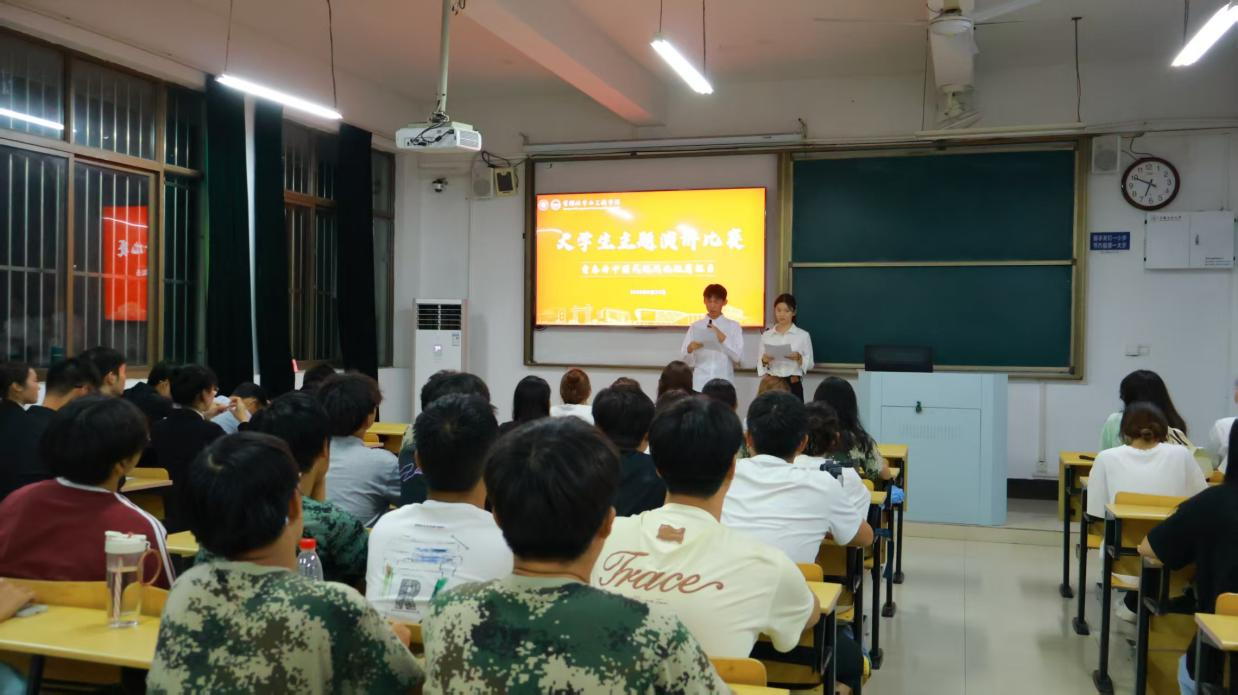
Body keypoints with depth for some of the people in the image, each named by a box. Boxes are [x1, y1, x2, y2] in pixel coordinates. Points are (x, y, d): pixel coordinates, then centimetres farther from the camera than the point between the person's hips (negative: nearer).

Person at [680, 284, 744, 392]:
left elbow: (738, 357, -4)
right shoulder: (695, 326, 8)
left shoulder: (733, 326, 6)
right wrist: (690, 349, -15)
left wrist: (723, 339, -15)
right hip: (700, 383, 1)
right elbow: (686, 360, 6)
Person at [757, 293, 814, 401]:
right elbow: (759, 362, 9)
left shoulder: (803, 335, 3)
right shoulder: (766, 335, 8)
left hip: (793, 384, -1)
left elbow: (810, 363, 3)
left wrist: (798, 357, -16)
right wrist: (764, 360, -13)